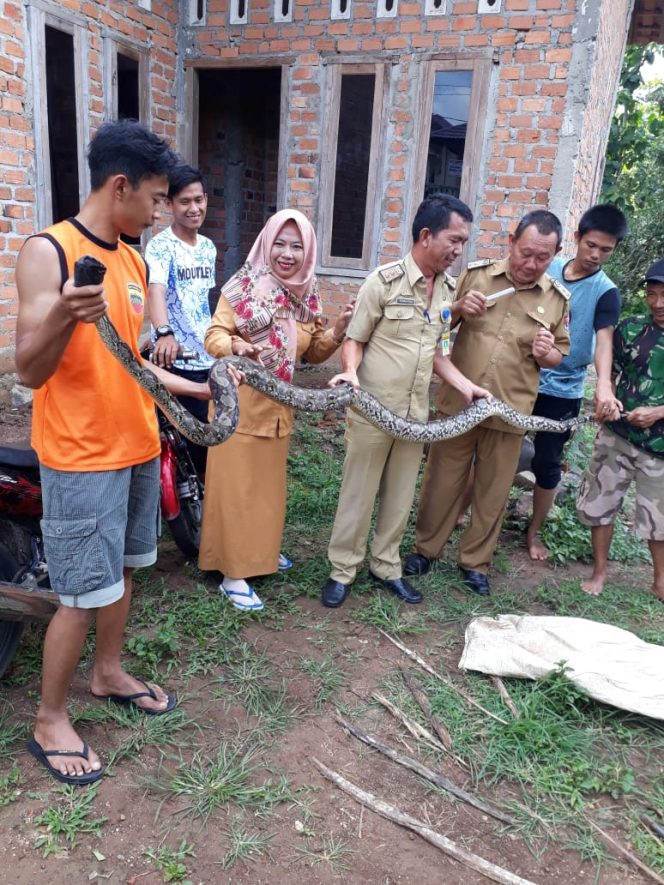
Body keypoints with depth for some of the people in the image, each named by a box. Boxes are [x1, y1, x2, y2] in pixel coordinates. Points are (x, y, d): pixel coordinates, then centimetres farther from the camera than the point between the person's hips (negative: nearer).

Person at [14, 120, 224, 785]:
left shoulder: (134, 262, 9)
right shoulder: (47, 251, -14)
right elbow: (30, 371, -18)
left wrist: (196, 388, 15)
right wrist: (63, 317, -36)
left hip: (138, 448, 8)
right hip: (80, 458, -8)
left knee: (122, 571, 19)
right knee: (85, 594, 0)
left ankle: (108, 673, 39)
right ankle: (49, 722, 21)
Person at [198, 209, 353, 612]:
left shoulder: (307, 295, 5)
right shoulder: (244, 286, -12)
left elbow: (312, 352, 11)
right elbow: (214, 336, -14)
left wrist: (337, 332, -8)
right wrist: (235, 346, -36)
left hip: (278, 405, 6)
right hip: (240, 402, -6)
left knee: (269, 482, 19)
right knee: (237, 485, 1)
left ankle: (262, 550, 39)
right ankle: (233, 573, 12)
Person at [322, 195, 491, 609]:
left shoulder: (449, 290, 5)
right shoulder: (384, 281, -12)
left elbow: (437, 351, 13)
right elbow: (355, 339, -6)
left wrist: (466, 386, 1)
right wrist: (351, 371, -26)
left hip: (416, 412, 5)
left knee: (400, 496, 15)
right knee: (359, 493, 7)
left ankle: (386, 566, 31)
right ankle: (343, 570, 22)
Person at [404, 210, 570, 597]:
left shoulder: (557, 299, 0)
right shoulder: (476, 274, -2)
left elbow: (559, 355, 9)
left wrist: (546, 354, -14)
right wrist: (459, 308, -16)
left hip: (509, 411, 1)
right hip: (458, 401, 0)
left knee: (493, 491, 11)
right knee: (443, 480, 12)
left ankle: (475, 561, 30)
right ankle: (426, 547, 32)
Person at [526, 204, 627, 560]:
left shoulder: (605, 292, -8)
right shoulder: (548, 268, 0)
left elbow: (604, 339, -23)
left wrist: (603, 385, -40)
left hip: (562, 392, -2)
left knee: (547, 464, 6)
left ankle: (533, 532, 25)